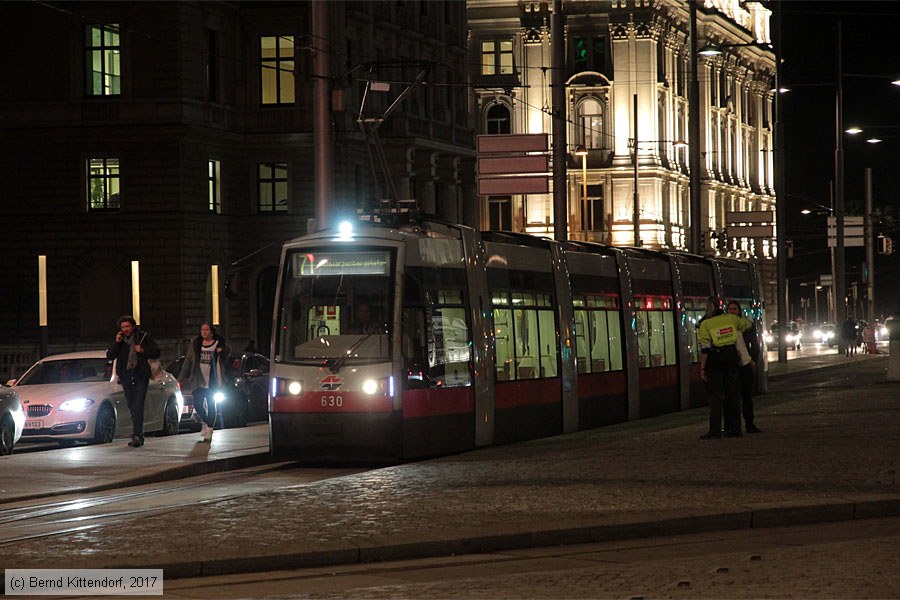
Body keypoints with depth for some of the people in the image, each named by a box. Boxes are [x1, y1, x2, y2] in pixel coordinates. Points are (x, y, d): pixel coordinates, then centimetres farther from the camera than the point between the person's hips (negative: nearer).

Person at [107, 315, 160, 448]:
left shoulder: (143, 337, 0)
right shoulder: (119, 339, 8)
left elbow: (156, 352, 1)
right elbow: (109, 355, 2)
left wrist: (143, 351, -15)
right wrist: (117, 343, -11)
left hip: (140, 377, -4)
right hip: (126, 377, 4)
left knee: (138, 407, -14)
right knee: (132, 408, 9)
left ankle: (136, 436, -22)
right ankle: (139, 437, 18)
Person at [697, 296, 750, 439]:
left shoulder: (705, 324, -8)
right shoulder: (731, 319, 4)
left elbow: (705, 349, -11)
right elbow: (747, 323, 23)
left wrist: (702, 368, -7)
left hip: (715, 360, -4)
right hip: (731, 357, 4)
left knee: (715, 395, -2)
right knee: (733, 394, 10)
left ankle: (715, 430, -6)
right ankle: (735, 429, 11)